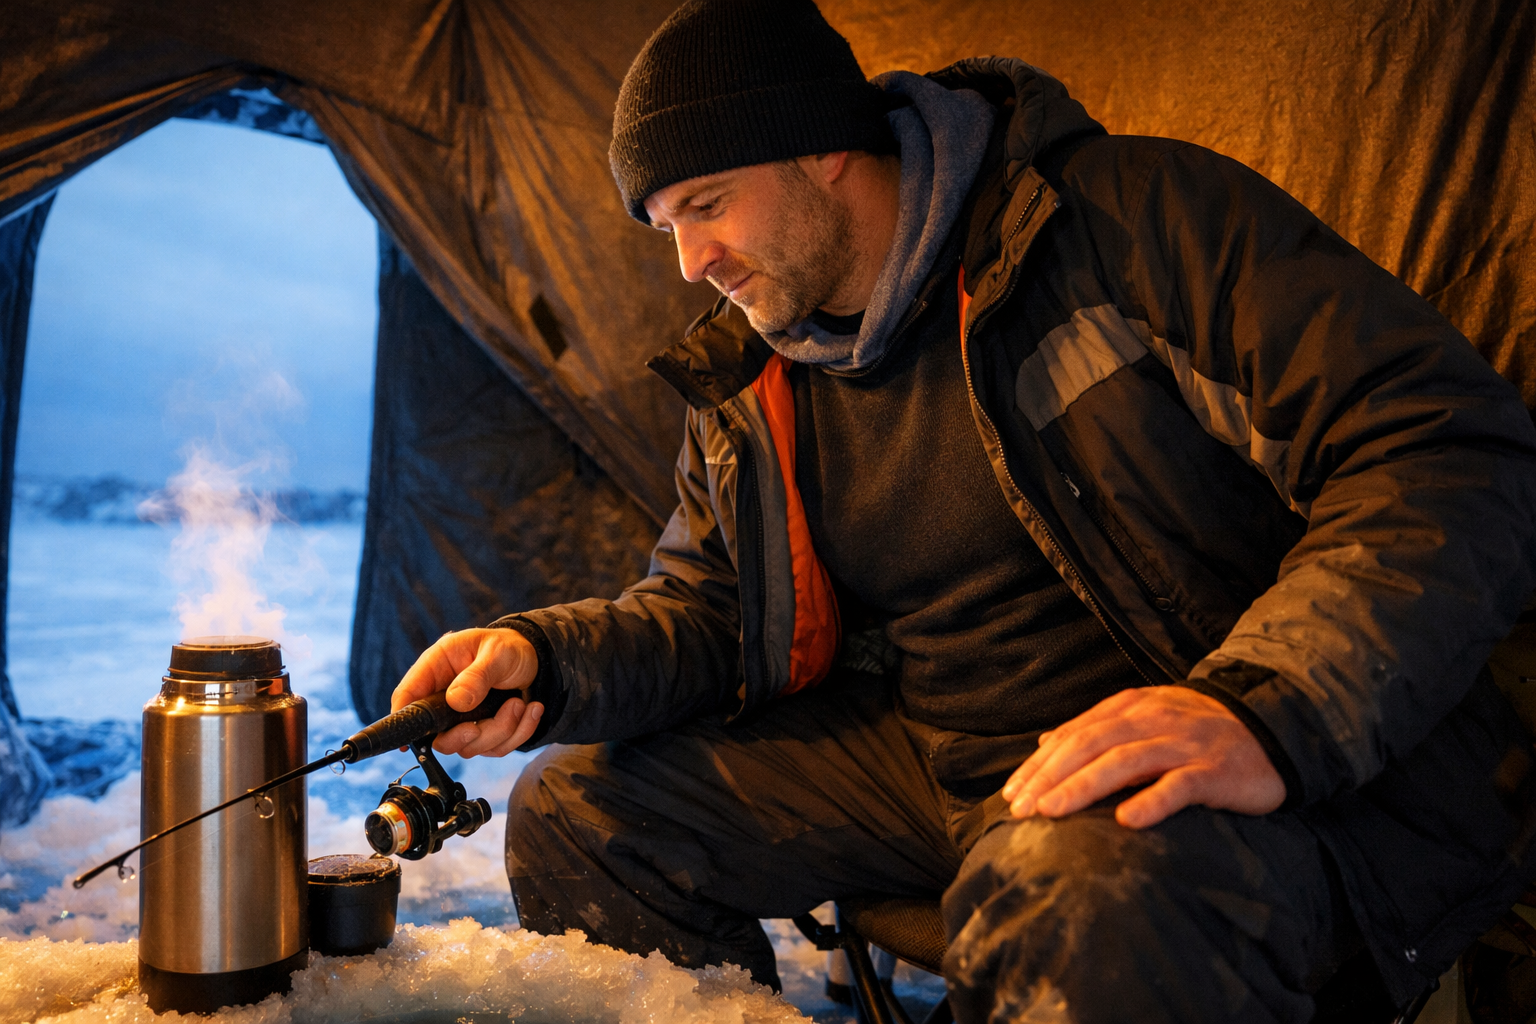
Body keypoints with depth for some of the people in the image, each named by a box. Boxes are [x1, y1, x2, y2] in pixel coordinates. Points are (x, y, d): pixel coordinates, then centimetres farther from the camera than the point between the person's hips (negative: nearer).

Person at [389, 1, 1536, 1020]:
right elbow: (703, 611, 14)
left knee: (1092, 904, -41)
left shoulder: (1129, 215, -12)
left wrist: (1264, 715, -32)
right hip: (923, 755, 7)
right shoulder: (745, 386, 10)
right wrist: (546, 657, -9)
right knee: (574, 815, -1)